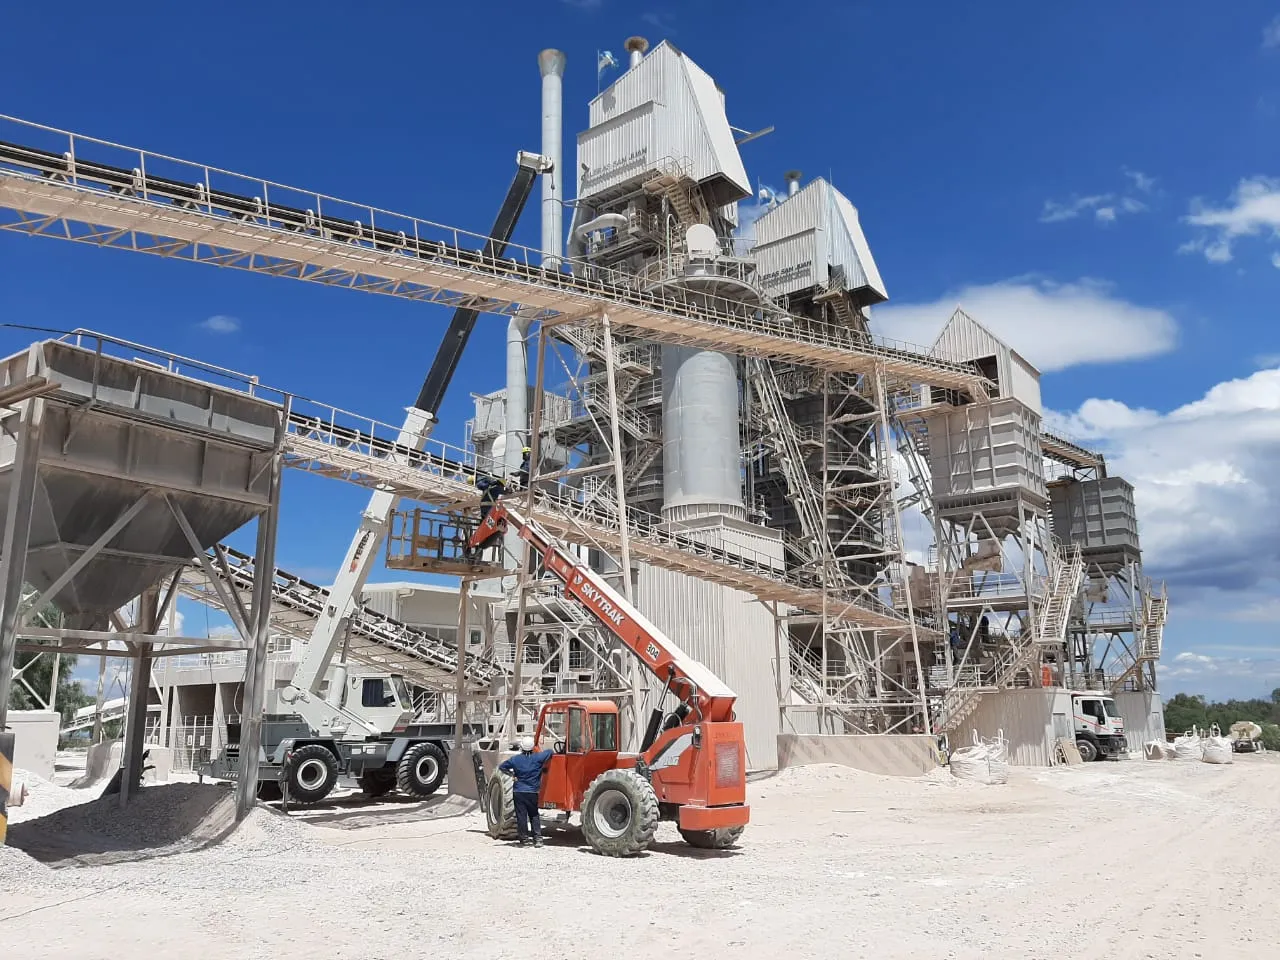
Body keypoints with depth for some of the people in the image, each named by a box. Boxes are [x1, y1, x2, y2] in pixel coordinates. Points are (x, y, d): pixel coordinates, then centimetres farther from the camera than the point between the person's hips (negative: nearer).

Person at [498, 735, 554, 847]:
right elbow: (549, 752, 6)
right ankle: (537, 838, 6)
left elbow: (501, 767, 6)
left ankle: (524, 839, 5)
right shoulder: (538, 758, -6)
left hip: (518, 792, 0)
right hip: (533, 792, 0)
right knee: (534, 815, 12)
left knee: (521, 816, 5)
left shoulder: (515, 760, -2)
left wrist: (511, 774, 13)